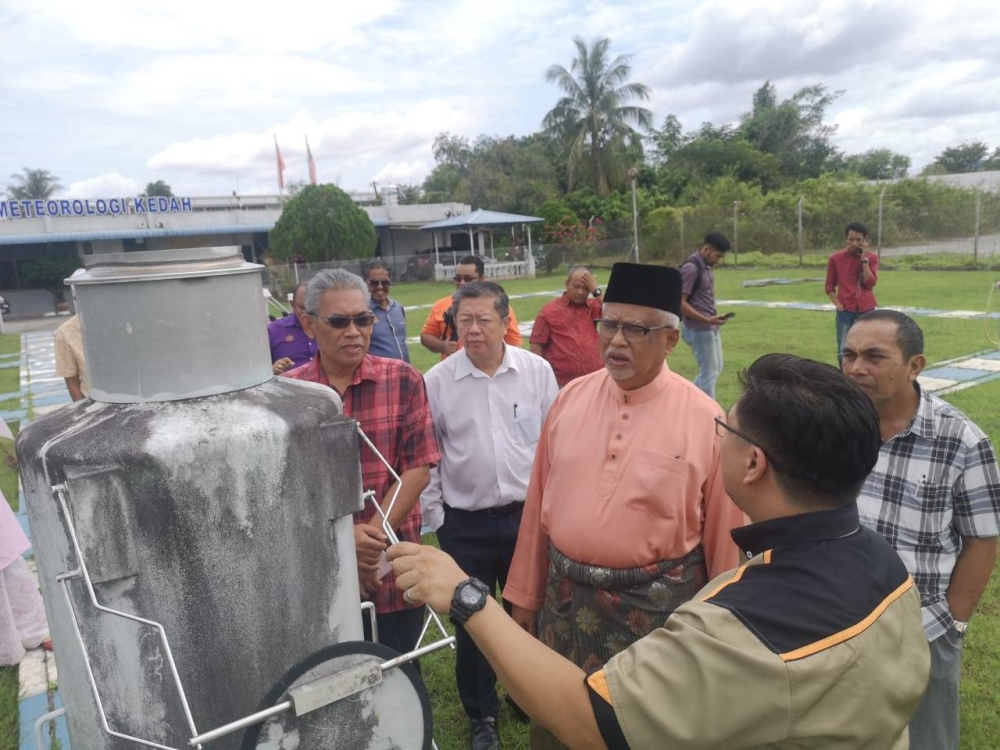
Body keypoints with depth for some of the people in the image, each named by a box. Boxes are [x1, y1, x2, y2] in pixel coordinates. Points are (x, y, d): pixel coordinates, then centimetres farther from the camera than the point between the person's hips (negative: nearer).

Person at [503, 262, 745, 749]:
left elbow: (722, 535, -7)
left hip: (656, 606, -3)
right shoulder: (570, 398, -3)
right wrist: (525, 594, 8)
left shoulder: (705, 419, -14)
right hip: (565, 600, 4)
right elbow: (538, 503, 3)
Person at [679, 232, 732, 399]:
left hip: (711, 328, 9)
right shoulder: (691, 268, -18)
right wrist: (707, 320, -25)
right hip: (699, 329, -9)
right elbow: (681, 303, -21)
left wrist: (712, 320, 12)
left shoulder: (707, 266, 10)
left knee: (716, 369, 17)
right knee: (709, 373, -2)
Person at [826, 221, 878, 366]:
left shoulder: (872, 258, 3)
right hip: (845, 310, -1)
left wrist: (864, 259, -11)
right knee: (843, 353, -4)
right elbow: (829, 286, 6)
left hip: (866, 310, 1)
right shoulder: (836, 258, 2)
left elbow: (870, 283, -10)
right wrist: (838, 304, -7)